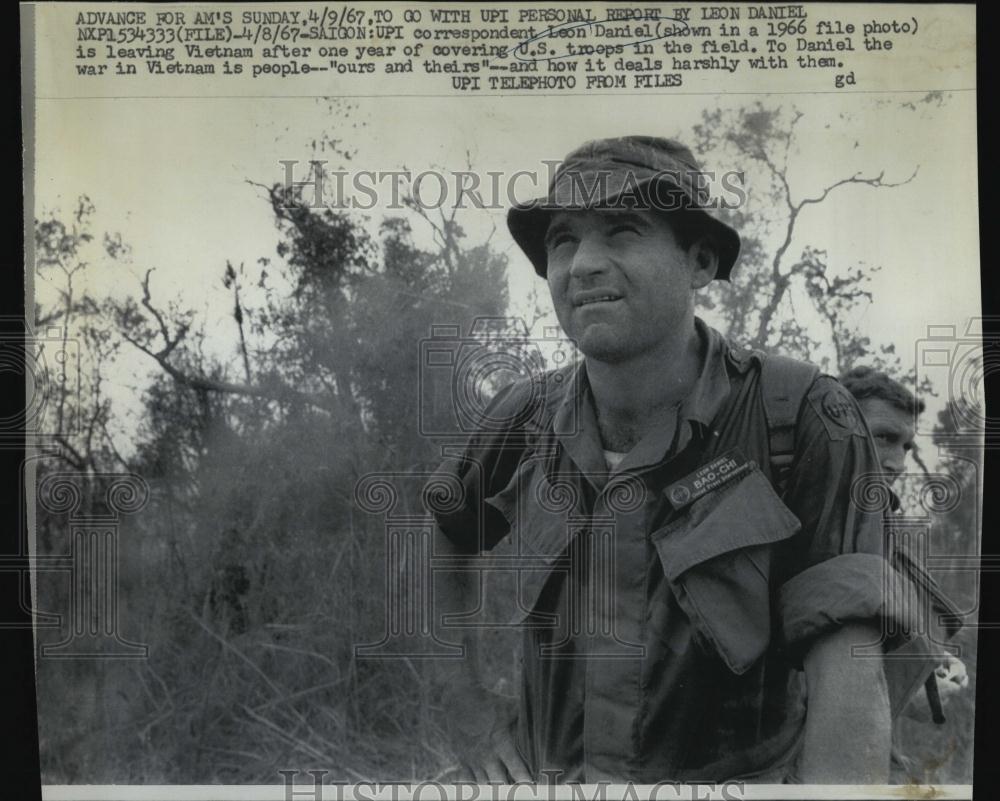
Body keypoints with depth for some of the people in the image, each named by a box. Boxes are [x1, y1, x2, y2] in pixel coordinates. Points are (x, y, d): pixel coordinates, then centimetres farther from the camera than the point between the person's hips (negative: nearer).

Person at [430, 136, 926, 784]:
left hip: (741, 768, -2)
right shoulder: (527, 418, -8)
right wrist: (471, 713, 4)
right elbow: (437, 544, 9)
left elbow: (847, 679, -22)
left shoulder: (806, 420, -19)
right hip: (544, 769, 3)